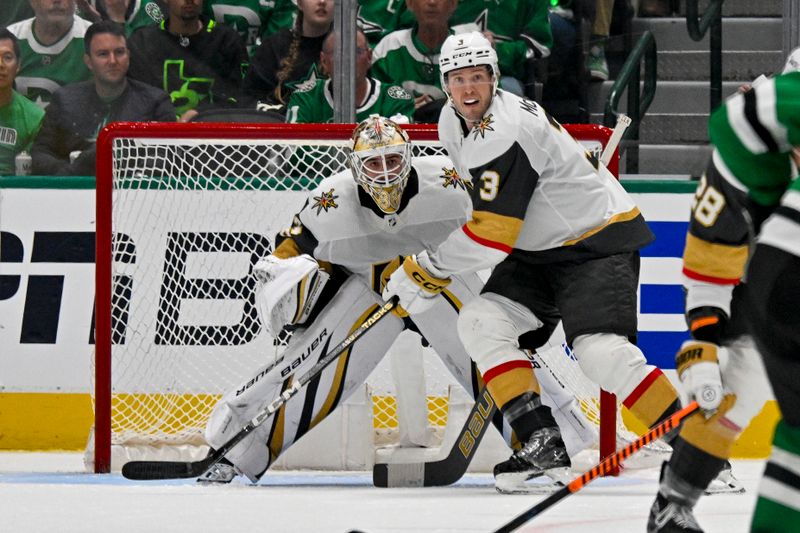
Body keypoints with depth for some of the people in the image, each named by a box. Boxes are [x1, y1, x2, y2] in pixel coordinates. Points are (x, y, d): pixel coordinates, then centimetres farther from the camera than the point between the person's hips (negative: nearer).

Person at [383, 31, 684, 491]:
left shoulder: (507, 135, -27)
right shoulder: (454, 121, 2)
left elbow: (493, 236, -27)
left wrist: (427, 272, -19)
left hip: (600, 241, -10)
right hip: (540, 250, 10)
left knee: (601, 352, -26)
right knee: (480, 323, -10)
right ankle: (544, 441, -12)